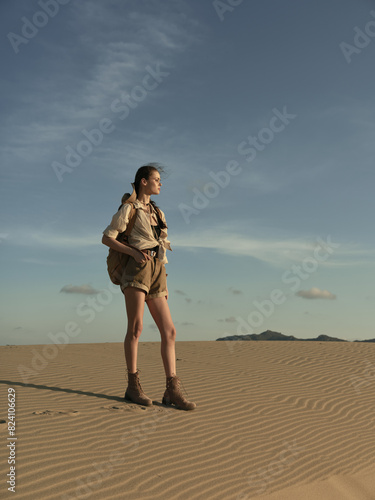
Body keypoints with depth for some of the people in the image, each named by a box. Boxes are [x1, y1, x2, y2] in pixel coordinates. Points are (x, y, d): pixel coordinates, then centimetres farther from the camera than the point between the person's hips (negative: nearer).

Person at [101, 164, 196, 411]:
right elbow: (107, 238, -1)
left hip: (157, 274, 6)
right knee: (136, 327, -14)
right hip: (137, 269, -6)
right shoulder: (128, 208, 5)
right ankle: (133, 386, -4)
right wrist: (135, 252, -15)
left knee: (169, 331, -5)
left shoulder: (158, 213, 24)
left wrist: (163, 284, 16)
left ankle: (172, 391, -7)